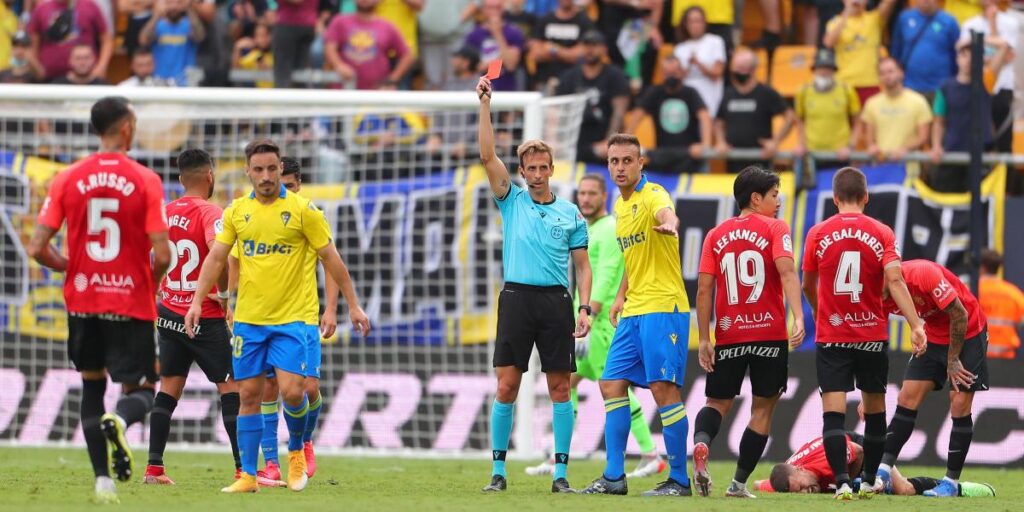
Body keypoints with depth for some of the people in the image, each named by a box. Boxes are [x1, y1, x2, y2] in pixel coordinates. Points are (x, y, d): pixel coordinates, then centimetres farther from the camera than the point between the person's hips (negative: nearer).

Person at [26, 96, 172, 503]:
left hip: (82, 301, 3)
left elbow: (37, 248, -6)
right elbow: (162, 256, -13)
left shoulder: (68, 179, -2)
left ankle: (102, 478, 10)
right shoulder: (145, 181, -9)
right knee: (140, 390, 7)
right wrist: (151, 281, 9)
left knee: (92, 384, 18)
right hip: (132, 302, -2)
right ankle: (119, 420, -29)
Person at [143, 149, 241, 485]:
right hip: (205, 318, -6)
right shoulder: (209, 213, -14)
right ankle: (243, 468, -5)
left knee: (169, 388, 10)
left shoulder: (166, 213, 6)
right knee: (231, 387, 0)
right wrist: (223, 294, -17)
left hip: (169, 314, 6)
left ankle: (154, 468, 5)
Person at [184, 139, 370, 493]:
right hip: (248, 318, 3)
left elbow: (330, 258, -1)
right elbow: (216, 258, 9)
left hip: (289, 318, -3)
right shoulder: (237, 211, 5)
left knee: (292, 391, -14)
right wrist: (197, 301, -1)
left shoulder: (302, 209, -5)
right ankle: (248, 475, 8)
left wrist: (353, 305, -1)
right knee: (249, 395, 3)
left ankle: (296, 451, 15)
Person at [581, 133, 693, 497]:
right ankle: (614, 477, 12)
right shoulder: (620, 204, 16)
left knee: (663, 388, -10)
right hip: (633, 312, 9)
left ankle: (679, 480, -5)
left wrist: (668, 223, -60)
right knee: (612, 385, 7)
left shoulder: (652, 195, -11)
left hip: (663, 307, -9)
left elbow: (665, 211, -37)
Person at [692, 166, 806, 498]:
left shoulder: (716, 235, 9)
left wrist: (704, 339, 4)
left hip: (728, 335, 3)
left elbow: (704, 289, 2)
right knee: (763, 406, 9)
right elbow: (787, 272, -17)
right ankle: (739, 483, 4)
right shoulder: (774, 229, -1)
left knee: (718, 402, 14)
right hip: (769, 334, -3)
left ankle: (701, 444, -20)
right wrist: (798, 318, -24)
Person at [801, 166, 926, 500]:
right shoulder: (881, 234, -3)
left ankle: (842, 482, -20)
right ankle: (871, 481, 24)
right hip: (872, 334, 1)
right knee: (874, 406, 16)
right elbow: (894, 280, -15)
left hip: (831, 335, -1)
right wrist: (915, 324, -19)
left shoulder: (818, 234, -2)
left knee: (833, 409, -5)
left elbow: (807, 285, 9)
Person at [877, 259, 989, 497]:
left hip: (968, 333, -6)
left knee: (959, 405, -9)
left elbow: (959, 315, -23)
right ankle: (883, 470, -3)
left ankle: (951, 482, -1)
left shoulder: (925, 274, -32)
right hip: (935, 334, 6)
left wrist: (953, 360, -13)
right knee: (907, 398, -4)